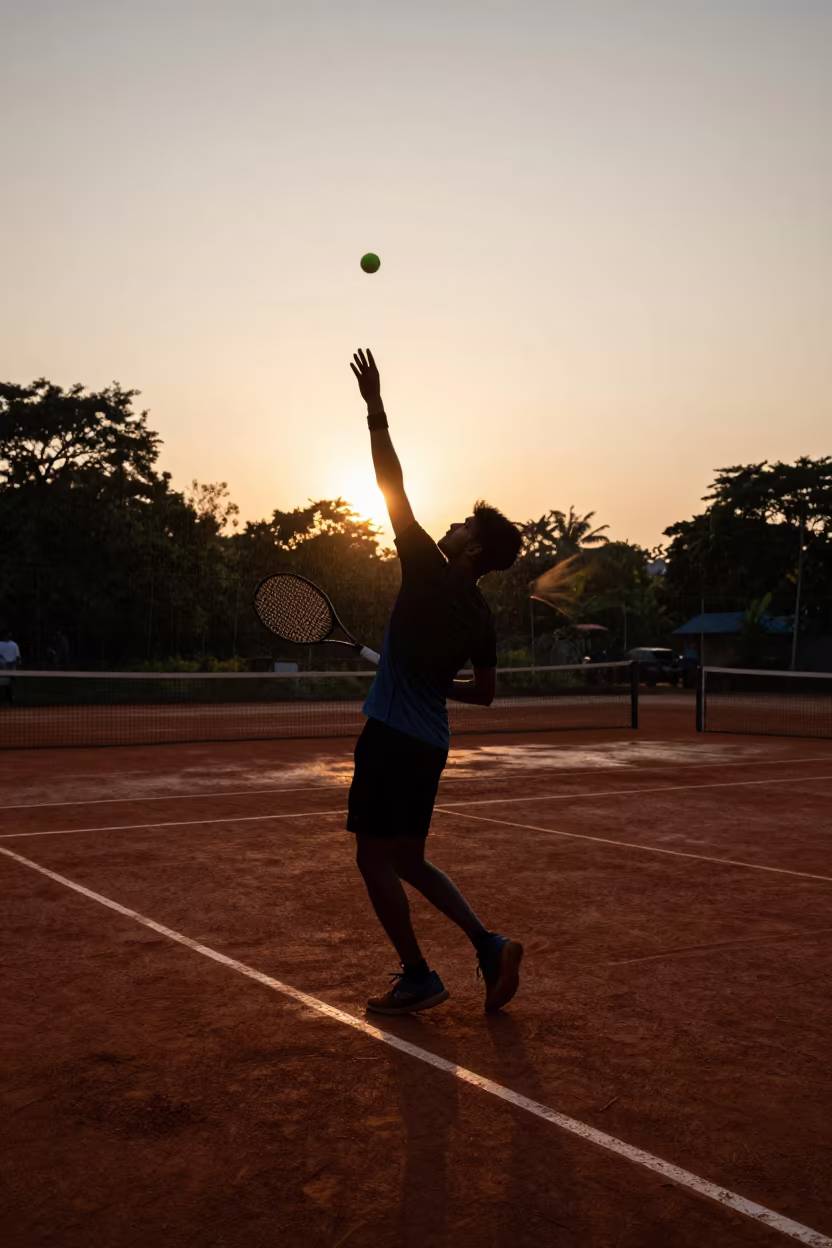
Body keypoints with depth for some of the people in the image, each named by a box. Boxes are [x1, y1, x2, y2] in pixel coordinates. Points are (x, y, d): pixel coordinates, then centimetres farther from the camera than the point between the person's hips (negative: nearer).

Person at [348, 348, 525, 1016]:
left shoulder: (430, 573, -11)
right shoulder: (482, 616, 8)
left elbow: (393, 486, -12)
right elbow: (485, 693, 15)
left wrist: (376, 408, -8)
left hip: (391, 736, -8)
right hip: (430, 743, 8)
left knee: (376, 860, 4)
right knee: (409, 860, 18)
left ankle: (418, 977, 9)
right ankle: (490, 944, 10)